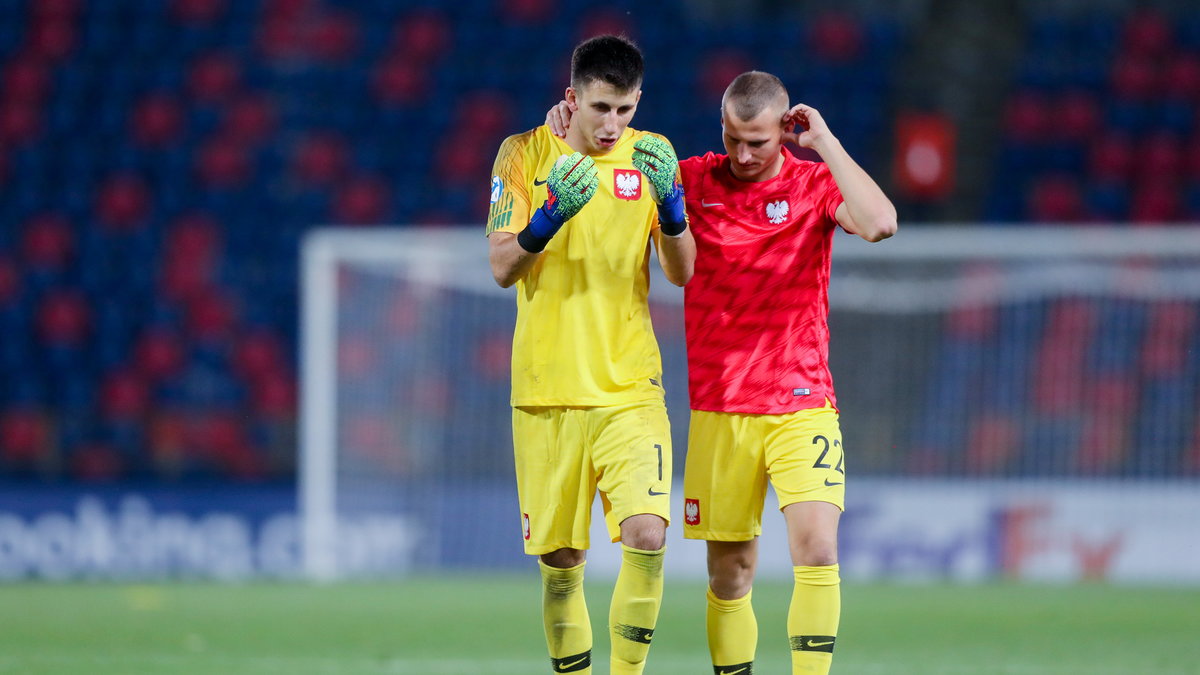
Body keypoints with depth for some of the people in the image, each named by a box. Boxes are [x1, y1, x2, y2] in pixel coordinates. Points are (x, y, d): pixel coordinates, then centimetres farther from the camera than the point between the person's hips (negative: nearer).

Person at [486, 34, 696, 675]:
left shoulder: (649, 155, 4)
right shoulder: (524, 155, 0)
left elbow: (682, 272, 1)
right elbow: (502, 267, -6)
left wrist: (669, 201, -18)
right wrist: (551, 215, -24)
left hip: (630, 388, 0)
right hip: (547, 391, 0)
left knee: (646, 534, -18)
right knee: (561, 562, 3)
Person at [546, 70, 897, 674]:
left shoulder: (815, 183, -1)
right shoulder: (692, 181, 3)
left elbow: (879, 223, -20)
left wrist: (827, 144, -17)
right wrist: (570, 127, -3)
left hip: (802, 406, -2)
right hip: (718, 413, 2)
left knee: (816, 549, -18)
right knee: (729, 574, 3)